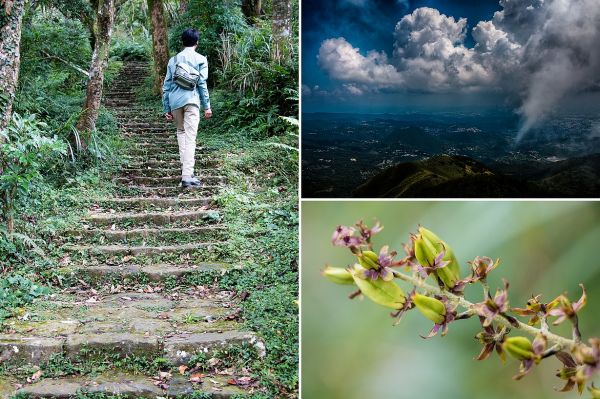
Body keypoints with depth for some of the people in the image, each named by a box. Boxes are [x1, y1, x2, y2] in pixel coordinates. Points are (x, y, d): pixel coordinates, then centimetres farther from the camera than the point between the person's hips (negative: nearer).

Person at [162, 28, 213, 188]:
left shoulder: (173, 60, 15)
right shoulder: (200, 59, 5)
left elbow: (166, 85, 13)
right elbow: (202, 83, -2)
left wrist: (167, 108, 17)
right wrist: (207, 106, 1)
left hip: (175, 101, 4)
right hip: (191, 100, -4)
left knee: (181, 131, 23)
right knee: (190, 137, -8)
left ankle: (185, 165, 18)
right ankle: (187, 176, -15)